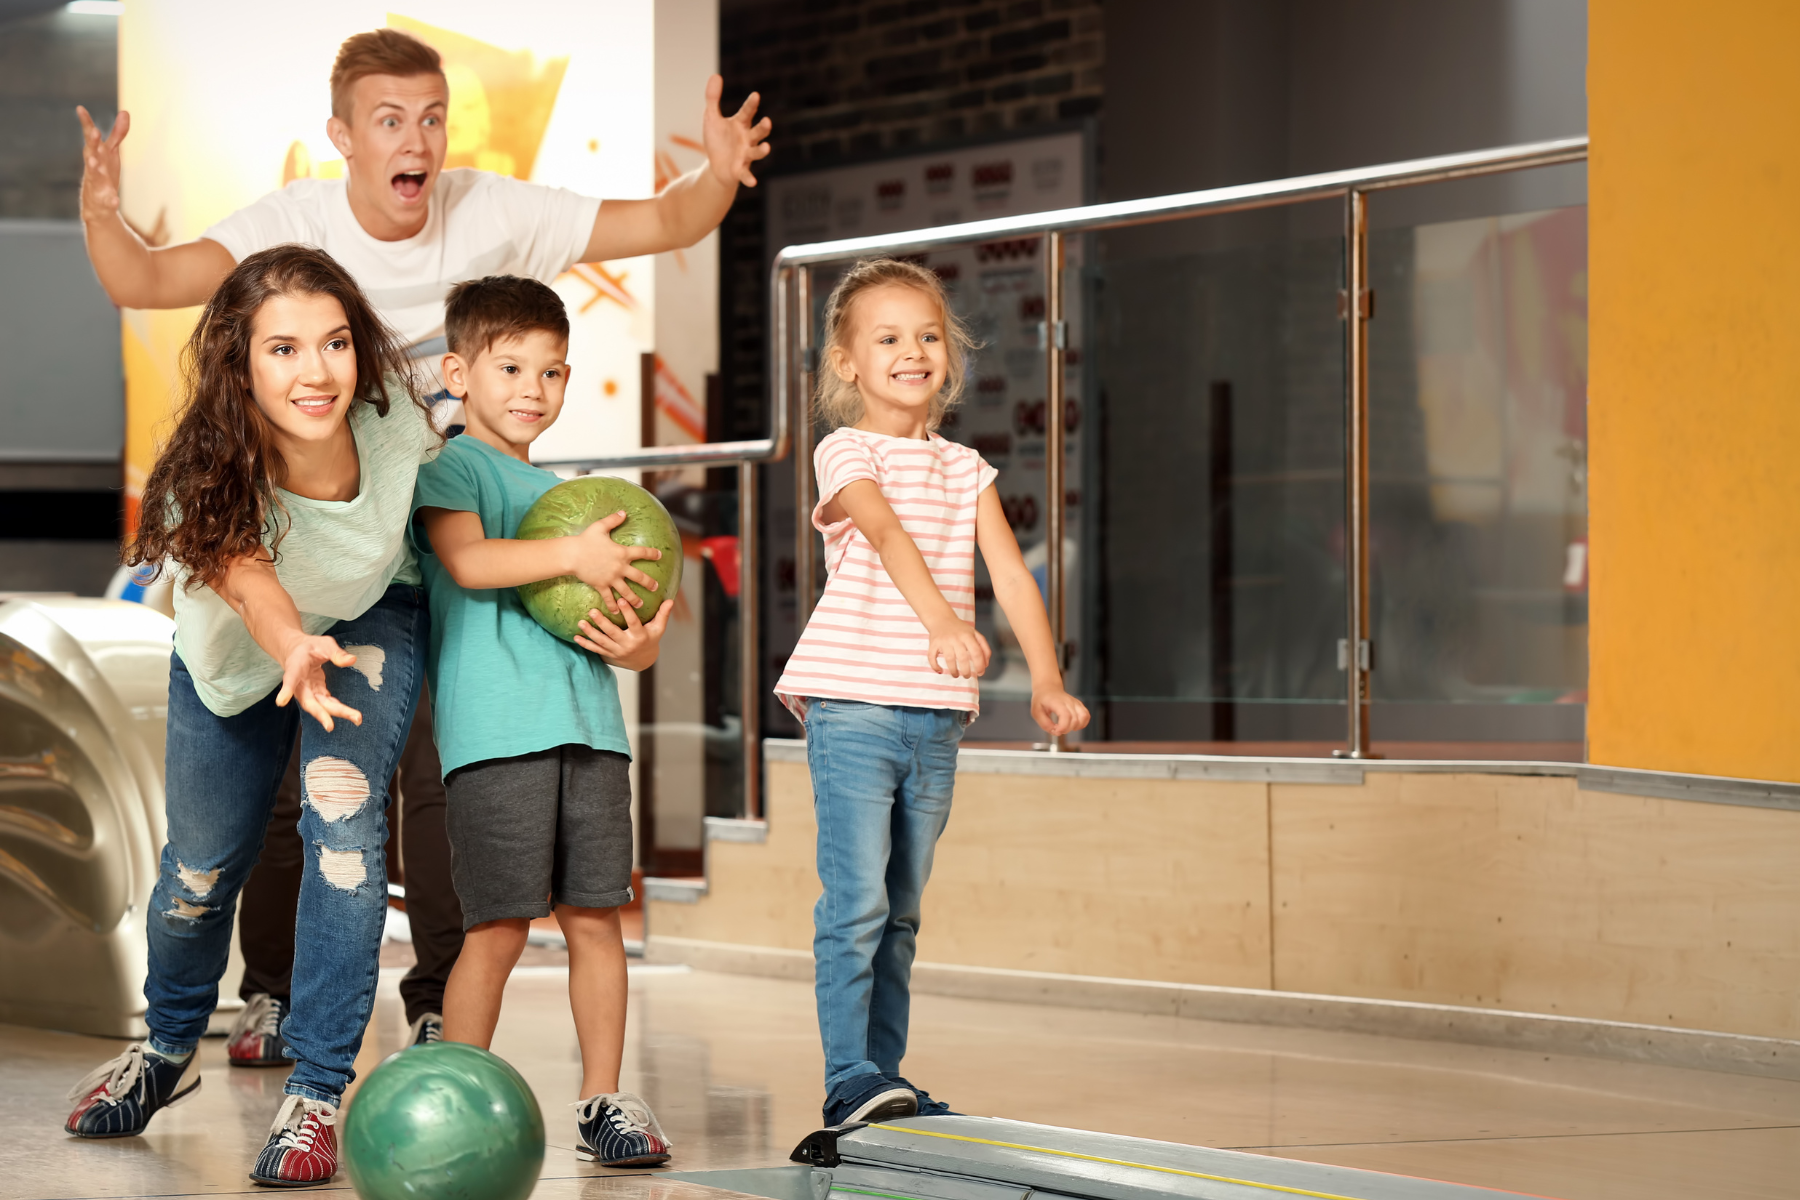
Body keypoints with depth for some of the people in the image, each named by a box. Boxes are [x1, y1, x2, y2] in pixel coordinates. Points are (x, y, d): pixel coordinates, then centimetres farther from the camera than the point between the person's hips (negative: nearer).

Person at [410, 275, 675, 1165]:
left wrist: (638, 647, 1)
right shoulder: (450, 469, 4)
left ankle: (603, 1100, 12)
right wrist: (573, 555, -23)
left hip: (588, 727, 6)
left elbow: (629, 615, 23)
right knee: (498, 928, -7)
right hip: (495, 732, -6)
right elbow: (469, 560, -16)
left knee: (596, 918, 5)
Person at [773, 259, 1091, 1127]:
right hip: (852, 705, -6)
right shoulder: (847, 453, -4)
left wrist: (1046, 677, -7)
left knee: (900, 910, 11)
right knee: (856, 902, -12)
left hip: (935, 718, 6)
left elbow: (1009, 572, 7)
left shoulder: (966, 469, 15)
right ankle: (850, 1080, -12)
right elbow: (887, 534, -23)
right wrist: (942, 622, -41)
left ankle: (885, 1074, 17)